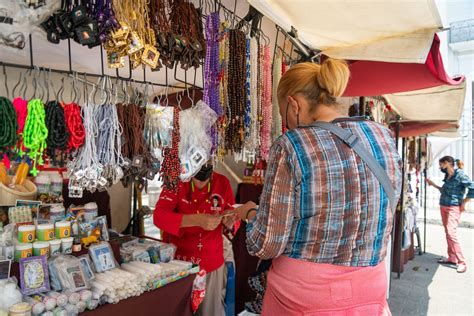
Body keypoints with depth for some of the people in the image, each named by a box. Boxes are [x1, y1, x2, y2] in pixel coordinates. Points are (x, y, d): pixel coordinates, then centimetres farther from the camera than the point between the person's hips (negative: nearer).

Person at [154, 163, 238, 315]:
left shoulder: (223, 183, -4)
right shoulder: (176, 182, -11)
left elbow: (233, 218, 5)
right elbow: (159, 216, -22)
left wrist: (228, 220, -20)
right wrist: (197, 220, -35)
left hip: (212, 262, 2)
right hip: (179, 259, -1)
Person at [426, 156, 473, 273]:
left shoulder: (459, 175, -13)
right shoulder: (447, 176, 11)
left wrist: (463, 203, -12)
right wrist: (433, 185, 19)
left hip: (453, 208, -8)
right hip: (443, 207, 8)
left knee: (451, 233, -13)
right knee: (448, 233, 10)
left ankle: (462, 262, -6)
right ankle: (452, 258, 18)